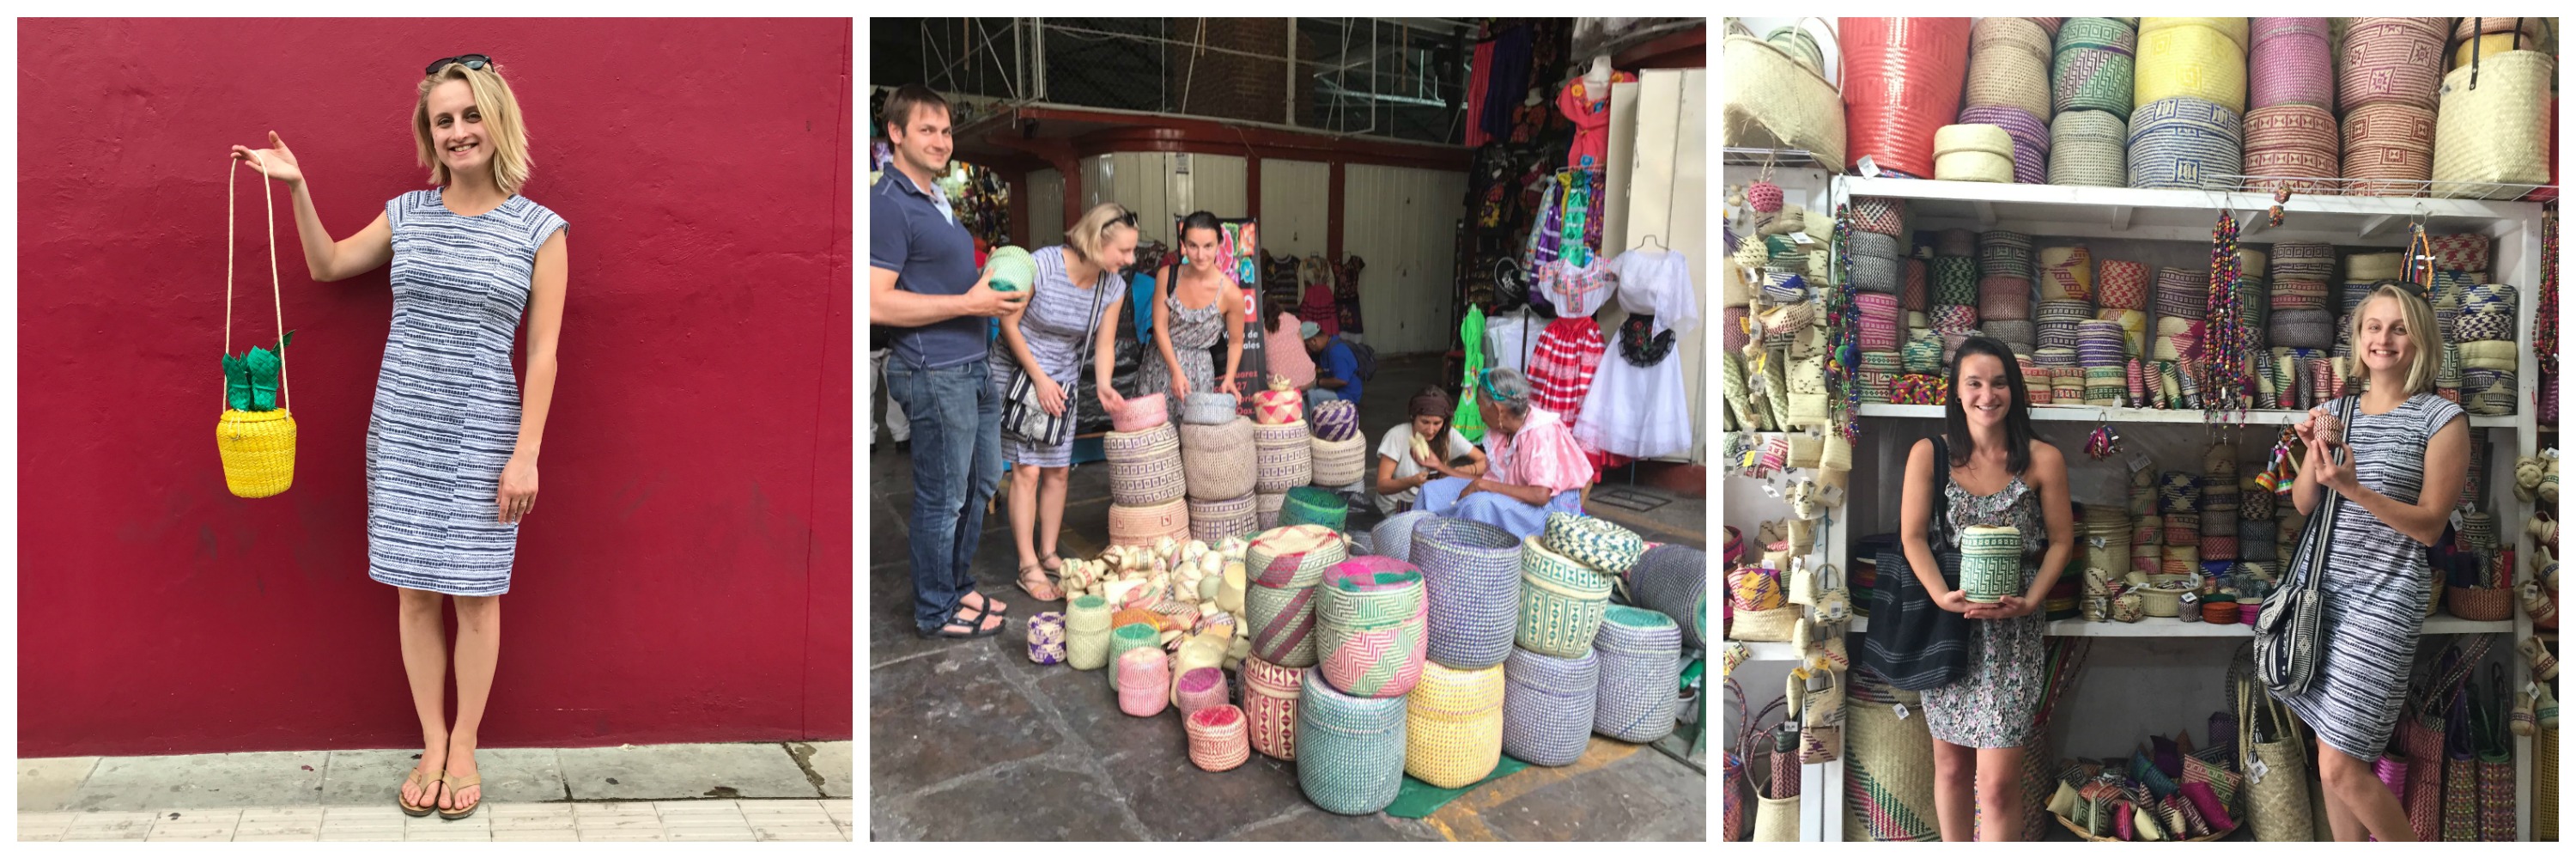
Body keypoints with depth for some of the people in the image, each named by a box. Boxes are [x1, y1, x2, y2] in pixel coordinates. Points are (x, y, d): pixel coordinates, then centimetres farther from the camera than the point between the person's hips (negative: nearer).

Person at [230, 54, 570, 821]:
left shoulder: (539, 229, -4)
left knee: (475, 594, 4)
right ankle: (431, 745, 21)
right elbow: (327, 266, 23)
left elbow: (542, 351, -5)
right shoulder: (407, 213, 7)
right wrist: (297, 189, 8)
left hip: (483, 436, -3)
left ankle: (464, 747, 20)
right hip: (402, 427, 3)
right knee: (414, 592, 7)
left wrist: (525, 454, -9)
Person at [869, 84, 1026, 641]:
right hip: (934, 371, -10)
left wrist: (997, 289, 9)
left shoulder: (935, 200, 16)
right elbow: (877, 303, -22)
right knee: (943, 497, 1)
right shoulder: (889, 204, -15)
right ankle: (935, 611, 17)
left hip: (973, 365, 10)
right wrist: (968, 304, -21)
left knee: (981, 481, 19)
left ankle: (957, 585, 35)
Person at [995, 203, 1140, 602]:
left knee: (1058, 471, 7)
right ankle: (1028, 568, -2)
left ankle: (1048, 553, 22)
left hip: (1062, 380, 5)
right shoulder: (1042, 265, -24)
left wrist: (1103, 386, -17)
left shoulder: (1112, 287, -8)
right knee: (1027, 470, -8)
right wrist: (1039, 378, -17)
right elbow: (1009, 323, -16)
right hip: (1017, 373, -5)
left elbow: (1104, 343, 1)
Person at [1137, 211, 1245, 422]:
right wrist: (1176, 371, -16)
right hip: (1160, 365, 2)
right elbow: (1160, 327, -6)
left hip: (1198, 372, -2)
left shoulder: (1230, 294, -14)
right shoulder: (1167, 276, -8)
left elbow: (1235, 342, -1)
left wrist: (1229, 379, -14)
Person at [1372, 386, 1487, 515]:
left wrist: (1460, 472, -27)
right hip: (1397, 509, -6)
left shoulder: (1449, 435, -6)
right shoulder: (1396, 436, -18)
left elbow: (1485, 462, -6)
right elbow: (1382, 486, -19)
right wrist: (1412, 482, -39)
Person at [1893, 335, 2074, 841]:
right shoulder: (1928, 454, -1)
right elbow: (1913, 537, -3)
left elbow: (2061, 540, 2)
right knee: (1951, 765, 13)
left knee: (1997, 781, -6)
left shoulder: (2043, 460, -2)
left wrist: (2030, 601, -14)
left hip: (2014, 633, -1)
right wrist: (1943, 596, -19)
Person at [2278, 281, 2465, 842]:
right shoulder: (2339, 410, 10)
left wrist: (2354, 489, -22)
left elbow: (2429, 525, -8)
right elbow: (2303, 504, 8)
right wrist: (2315, 451, -9)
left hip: (2382, 596, -5)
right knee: (2332, 756, 11)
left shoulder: (2442, 419, -5)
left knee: (2340, 766, -7)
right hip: (2320, 585, 5)